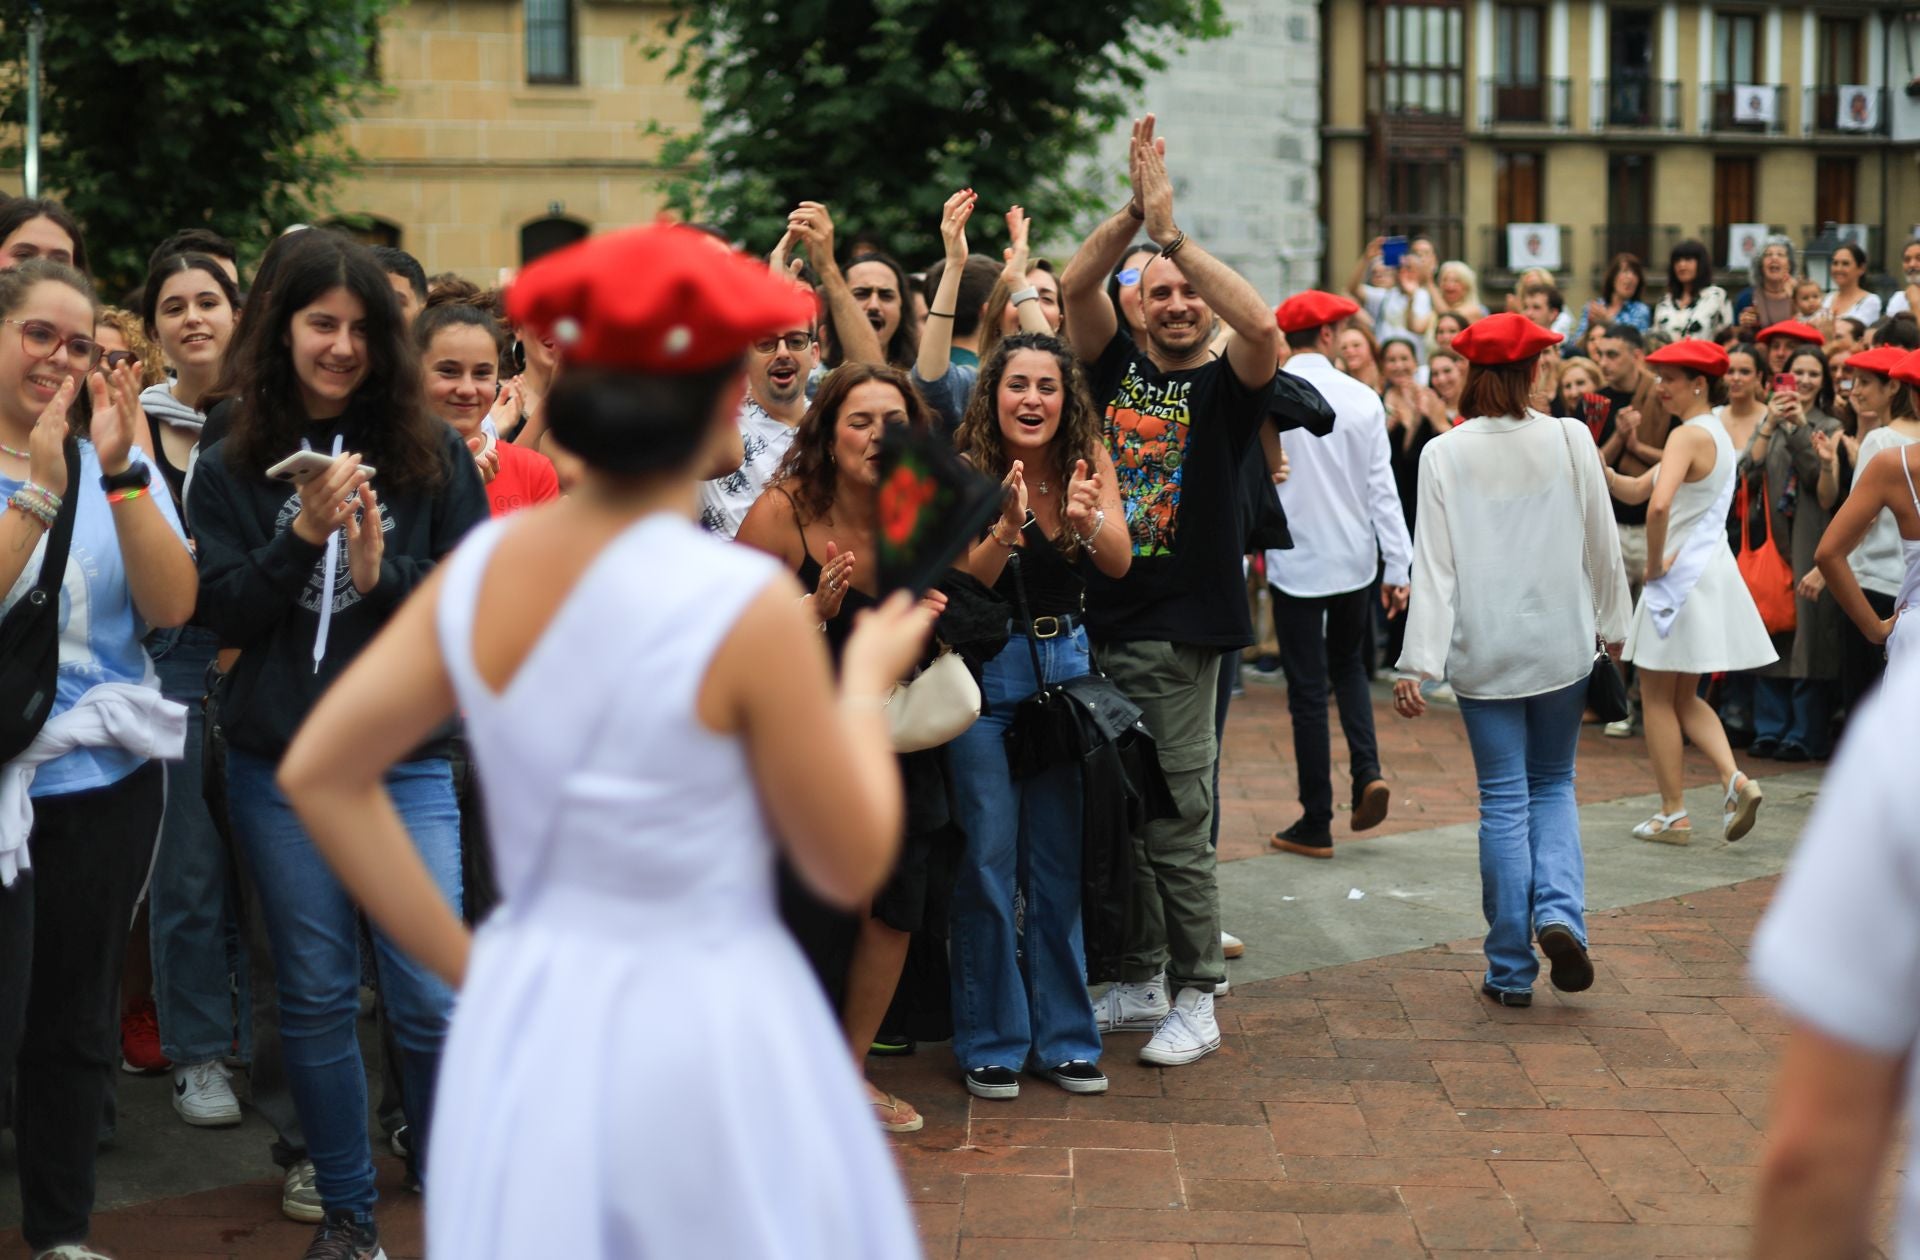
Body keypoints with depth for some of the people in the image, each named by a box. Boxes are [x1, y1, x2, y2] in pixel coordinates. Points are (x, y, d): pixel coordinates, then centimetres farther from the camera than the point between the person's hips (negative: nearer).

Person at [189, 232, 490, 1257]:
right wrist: (300, 537, -16)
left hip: (407, 758, -1)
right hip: (278, 767, 2)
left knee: (433, 997, -4)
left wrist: (383, 573, -16)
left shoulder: (431, 454, 1)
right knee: (316, 997, 11)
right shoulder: (232, 466, 3)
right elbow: (221, 614, -2)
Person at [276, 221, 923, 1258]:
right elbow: (851, 865, -10)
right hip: (704, 1035, -5)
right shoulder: (745, 606, -19)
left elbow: (319, 774, 3)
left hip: (525, 1024, 6)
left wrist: (463, 962, 7)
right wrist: (867, 686, 6)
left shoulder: (481, 569, -3)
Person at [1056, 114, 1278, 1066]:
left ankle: (1196, 1001, 8)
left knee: (1177, 824, -2)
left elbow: (1260, 322, -22)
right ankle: (1138, 981, 25)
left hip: (1178, 633, -5)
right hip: (1096, 624, 5)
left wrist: (1173, 232, -22)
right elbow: (1075, 287, -5)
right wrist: (1135, 212, -18)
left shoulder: (1227, 385, -1)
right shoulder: (1120, 368, 9)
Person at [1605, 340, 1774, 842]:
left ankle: (1673, 815, 8)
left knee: (1658, 697, 4)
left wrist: (1654, 563, -19)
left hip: (1679, 576, -9)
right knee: (1684, 698, 17)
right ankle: (1735, 780, -1)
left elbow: (1659, 505, -33)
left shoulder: (1688, 436, -16)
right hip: (1709, 572, 9)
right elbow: (1635, 491, 13)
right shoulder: (1715, 434, 14)